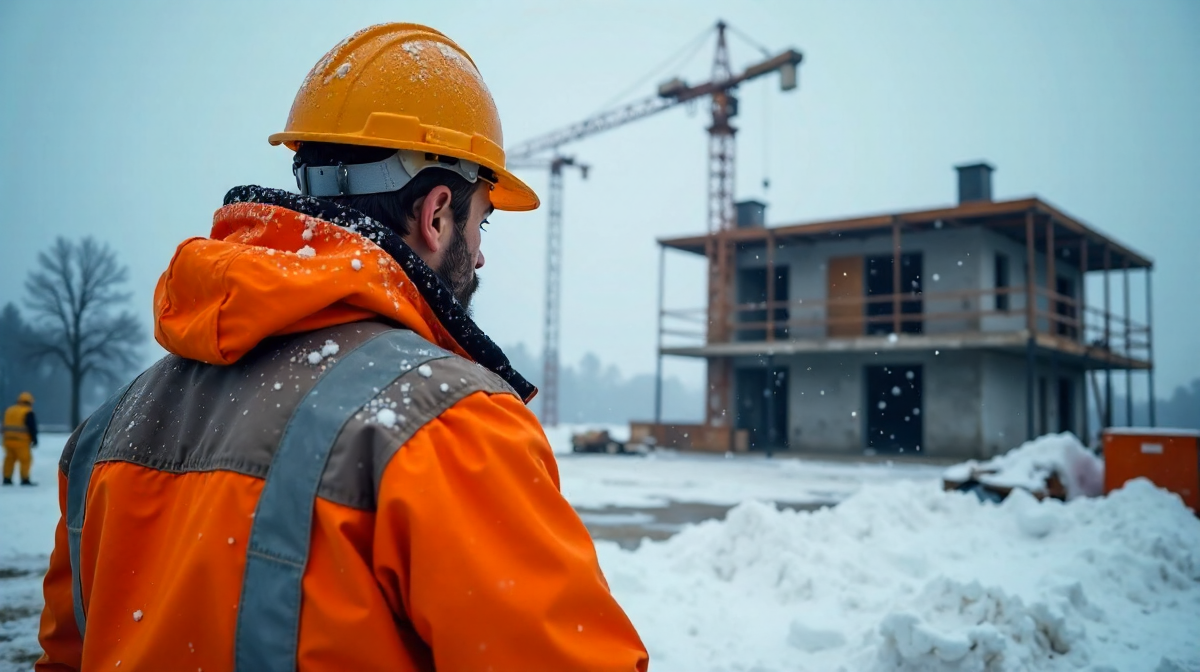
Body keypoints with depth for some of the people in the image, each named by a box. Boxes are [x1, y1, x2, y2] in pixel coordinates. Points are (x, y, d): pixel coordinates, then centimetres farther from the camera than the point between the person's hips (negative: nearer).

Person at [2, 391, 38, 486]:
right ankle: (25, 479, -3)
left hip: (8, 439, 7)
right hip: (21, 441, -7)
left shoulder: (9, 410, 13)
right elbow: (32, 428, -10)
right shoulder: (28, 412, -9)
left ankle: (7, 479, 15)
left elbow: (5, 426, 18)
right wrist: (34, 440, -3)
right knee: (26, 459, -1)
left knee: (10, 459, 14)